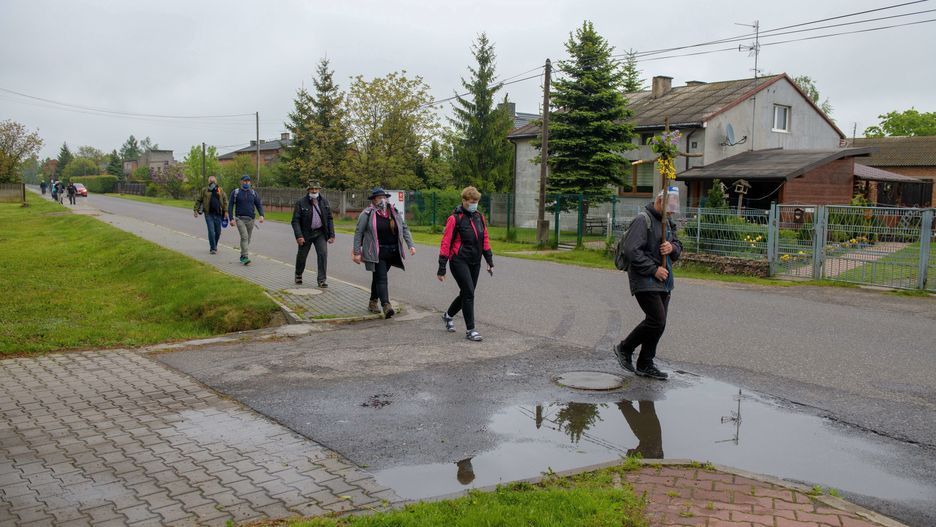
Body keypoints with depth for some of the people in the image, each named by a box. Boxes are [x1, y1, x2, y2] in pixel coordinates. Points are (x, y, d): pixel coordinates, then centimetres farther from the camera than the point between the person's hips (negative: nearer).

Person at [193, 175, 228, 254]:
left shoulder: (220, 190, 9)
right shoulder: (204, 190, 3)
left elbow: (225, 201, 10)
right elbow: (198, 200, 6)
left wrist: (225, 211, 2)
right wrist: (196, 210, -1)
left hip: (218, 214, 3)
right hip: (209, 214, -3)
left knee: (218, 232, 8)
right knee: (211, 231, -9)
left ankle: (214, 246, 29)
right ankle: (212, 248, -2)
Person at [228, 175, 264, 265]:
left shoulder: (253, 193, 7)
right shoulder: (235, 192, 0)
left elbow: (259, 205, 3)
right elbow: (230, 206, 0)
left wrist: (261, 215, -14)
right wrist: (231, 219, -8)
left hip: (250, 219, 3)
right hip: (240, 219, -3)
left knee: (247, 238, 9)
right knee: (244, 237, -18)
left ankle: (242, 256, 24)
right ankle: (245, 257, -21)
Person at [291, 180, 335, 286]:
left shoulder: (324, 202, 1)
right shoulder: (301, 202, -10)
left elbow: (329, 219, 6)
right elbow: (295, 221, -10)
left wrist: (332, 235, -1)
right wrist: (299, 236, -20)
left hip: (320, 233, 2)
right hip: (306, 234, -2)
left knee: (323, 253, -12)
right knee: (302, 255, 11)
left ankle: (321, 279, -5)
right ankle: (298, 275, 38)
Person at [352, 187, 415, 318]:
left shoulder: (394, 212, 8)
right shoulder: (367, 214, -7)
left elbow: (404, 228, 13)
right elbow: (358, 232, -4)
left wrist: (411, 245, 3)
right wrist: (356, 252, -8)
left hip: (392, 252, 5)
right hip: (376, 252, -5)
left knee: (378, 277, 15)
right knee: (381, 278, -13)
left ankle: (373, 302, 30)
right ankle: (386, 305, -22)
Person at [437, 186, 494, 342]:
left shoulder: (479, 217, 9)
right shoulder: (455, 219, -10)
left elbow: (485, 240, 16)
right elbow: (446, 243, -9)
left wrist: (490, 261, 12)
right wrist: (441, 268, -10)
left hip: (475, 262, 7)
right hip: (459, 261, -7)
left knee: (466, 293, 13)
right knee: (469, 293, -12)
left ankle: (448, 315, 39)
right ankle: (470, 330, -4)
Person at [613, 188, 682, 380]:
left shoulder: (667, 222, 16)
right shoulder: (643, 220, -12)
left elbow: (678, 247, 20)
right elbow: (632, 250, -20)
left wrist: (672, 247, -5)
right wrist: (654, 269, -19)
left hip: (663, 281, 9)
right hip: (645, 280, -9)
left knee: (659, 323, 8)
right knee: (656, 321, -13)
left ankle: (645, 365, 18)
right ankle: (624, 348, 7)